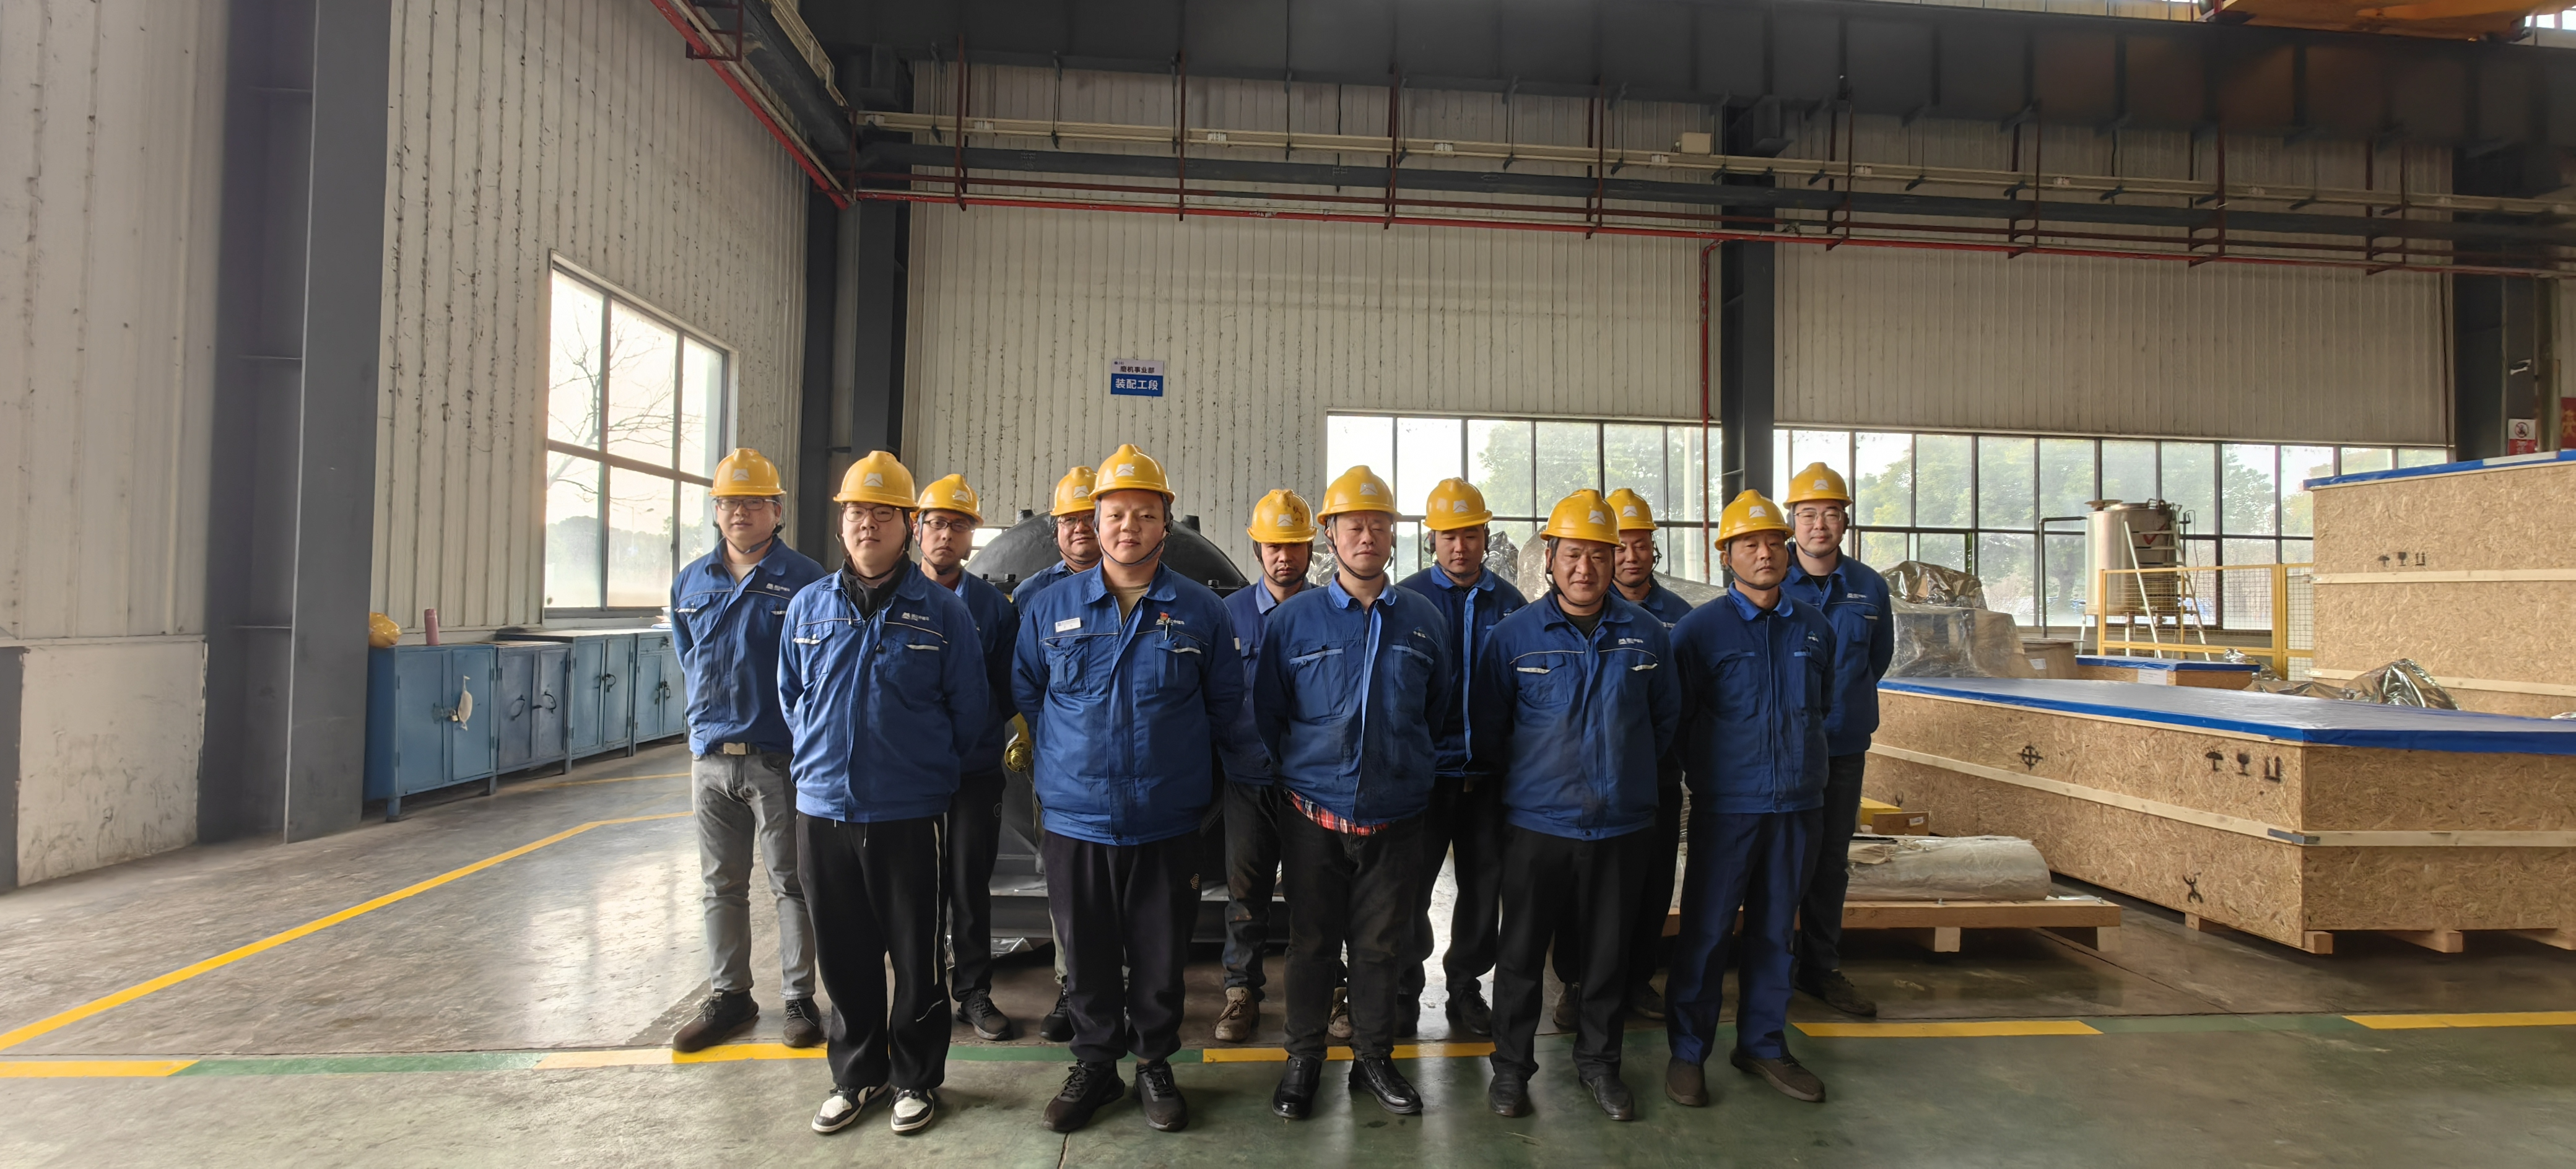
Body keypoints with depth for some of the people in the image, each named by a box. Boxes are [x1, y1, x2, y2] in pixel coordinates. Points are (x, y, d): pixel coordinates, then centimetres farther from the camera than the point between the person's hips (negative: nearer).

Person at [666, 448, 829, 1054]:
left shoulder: (805, 580, -9)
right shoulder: (691, 582, 10)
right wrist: (710, 714, 16)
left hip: (779, 759, -6)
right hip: (710, 755, 6)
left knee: (791, 884, 3)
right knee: (721, 886, 14)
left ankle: (800, 999, 14)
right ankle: (728, 997, 27)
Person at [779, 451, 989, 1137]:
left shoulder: (942, 612, -4)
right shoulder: (809, 606, 7)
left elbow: (969, 709, 2)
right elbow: (791, 695, 19)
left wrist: (930, 771, 5)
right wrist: (817, 759, 13)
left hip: (907, 815, -3)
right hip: (822, 808, 4)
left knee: (915, 957, 6)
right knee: (844, 955, 14)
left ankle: (915, 1078, 24)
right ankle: (855, 1074, 31)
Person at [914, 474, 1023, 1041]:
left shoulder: (993, 605, 4)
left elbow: (1010, 686, 6)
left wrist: (975, 722, -7)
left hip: (975, 768, 0)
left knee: (970, 883, 6)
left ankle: (974, 993, 16)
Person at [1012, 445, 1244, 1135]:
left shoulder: (1201, 612, 0)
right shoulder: (1049, 608, 3)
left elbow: (1224, 705, 8)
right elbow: (1025, 692, 12)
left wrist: (1184, 767, 9)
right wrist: (1061, 761, 9)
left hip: (1166, 824, -1)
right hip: (1074, 819, 1)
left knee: (1160, 960, 10)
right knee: (1086, 958, 11)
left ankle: (1155, 1066, 29)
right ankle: (1095, 1065, 30)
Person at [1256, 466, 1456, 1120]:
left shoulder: (1424, 622, 4)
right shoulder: (1292, 620, -2)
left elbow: (1443, 716, 13)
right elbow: (1265, 715, 4)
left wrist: (1426, 769, 6)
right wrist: (1291, 773, 2)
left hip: (1397, 821, 1)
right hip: (1315, 819, -1)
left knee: (1382, 947, 12)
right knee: (1311, 943, 11)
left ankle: (1374, 1059, 30)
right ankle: (1303, 1059, 29)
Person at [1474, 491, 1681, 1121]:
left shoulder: (1646, 634, 1)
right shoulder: (1515, 634, -5)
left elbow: (1667, 717, 14)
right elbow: (1487, 725, 3)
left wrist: (1634, 773, 14)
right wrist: (1518, 779, 7)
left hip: (1623, 826, 2)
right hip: (1536, 824, -2)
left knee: (1609, 951, 13)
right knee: (1522, 950, 8)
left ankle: (1599, 1061, 32)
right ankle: (1511, 1065, 24)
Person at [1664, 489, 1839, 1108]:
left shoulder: (1815, 629, 7)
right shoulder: (1700, 628, -6)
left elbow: (1824, 709, 19)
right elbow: (1676, 719, -1)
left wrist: (1801, 766, 15)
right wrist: (1703, 774, 2)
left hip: (1798, 804, 4)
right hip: (1726, 806, -4)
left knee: (1774, 929, 14)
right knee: (1706, 930, 2)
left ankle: (1763, 1044, 28)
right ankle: (1687, 1052, 14)